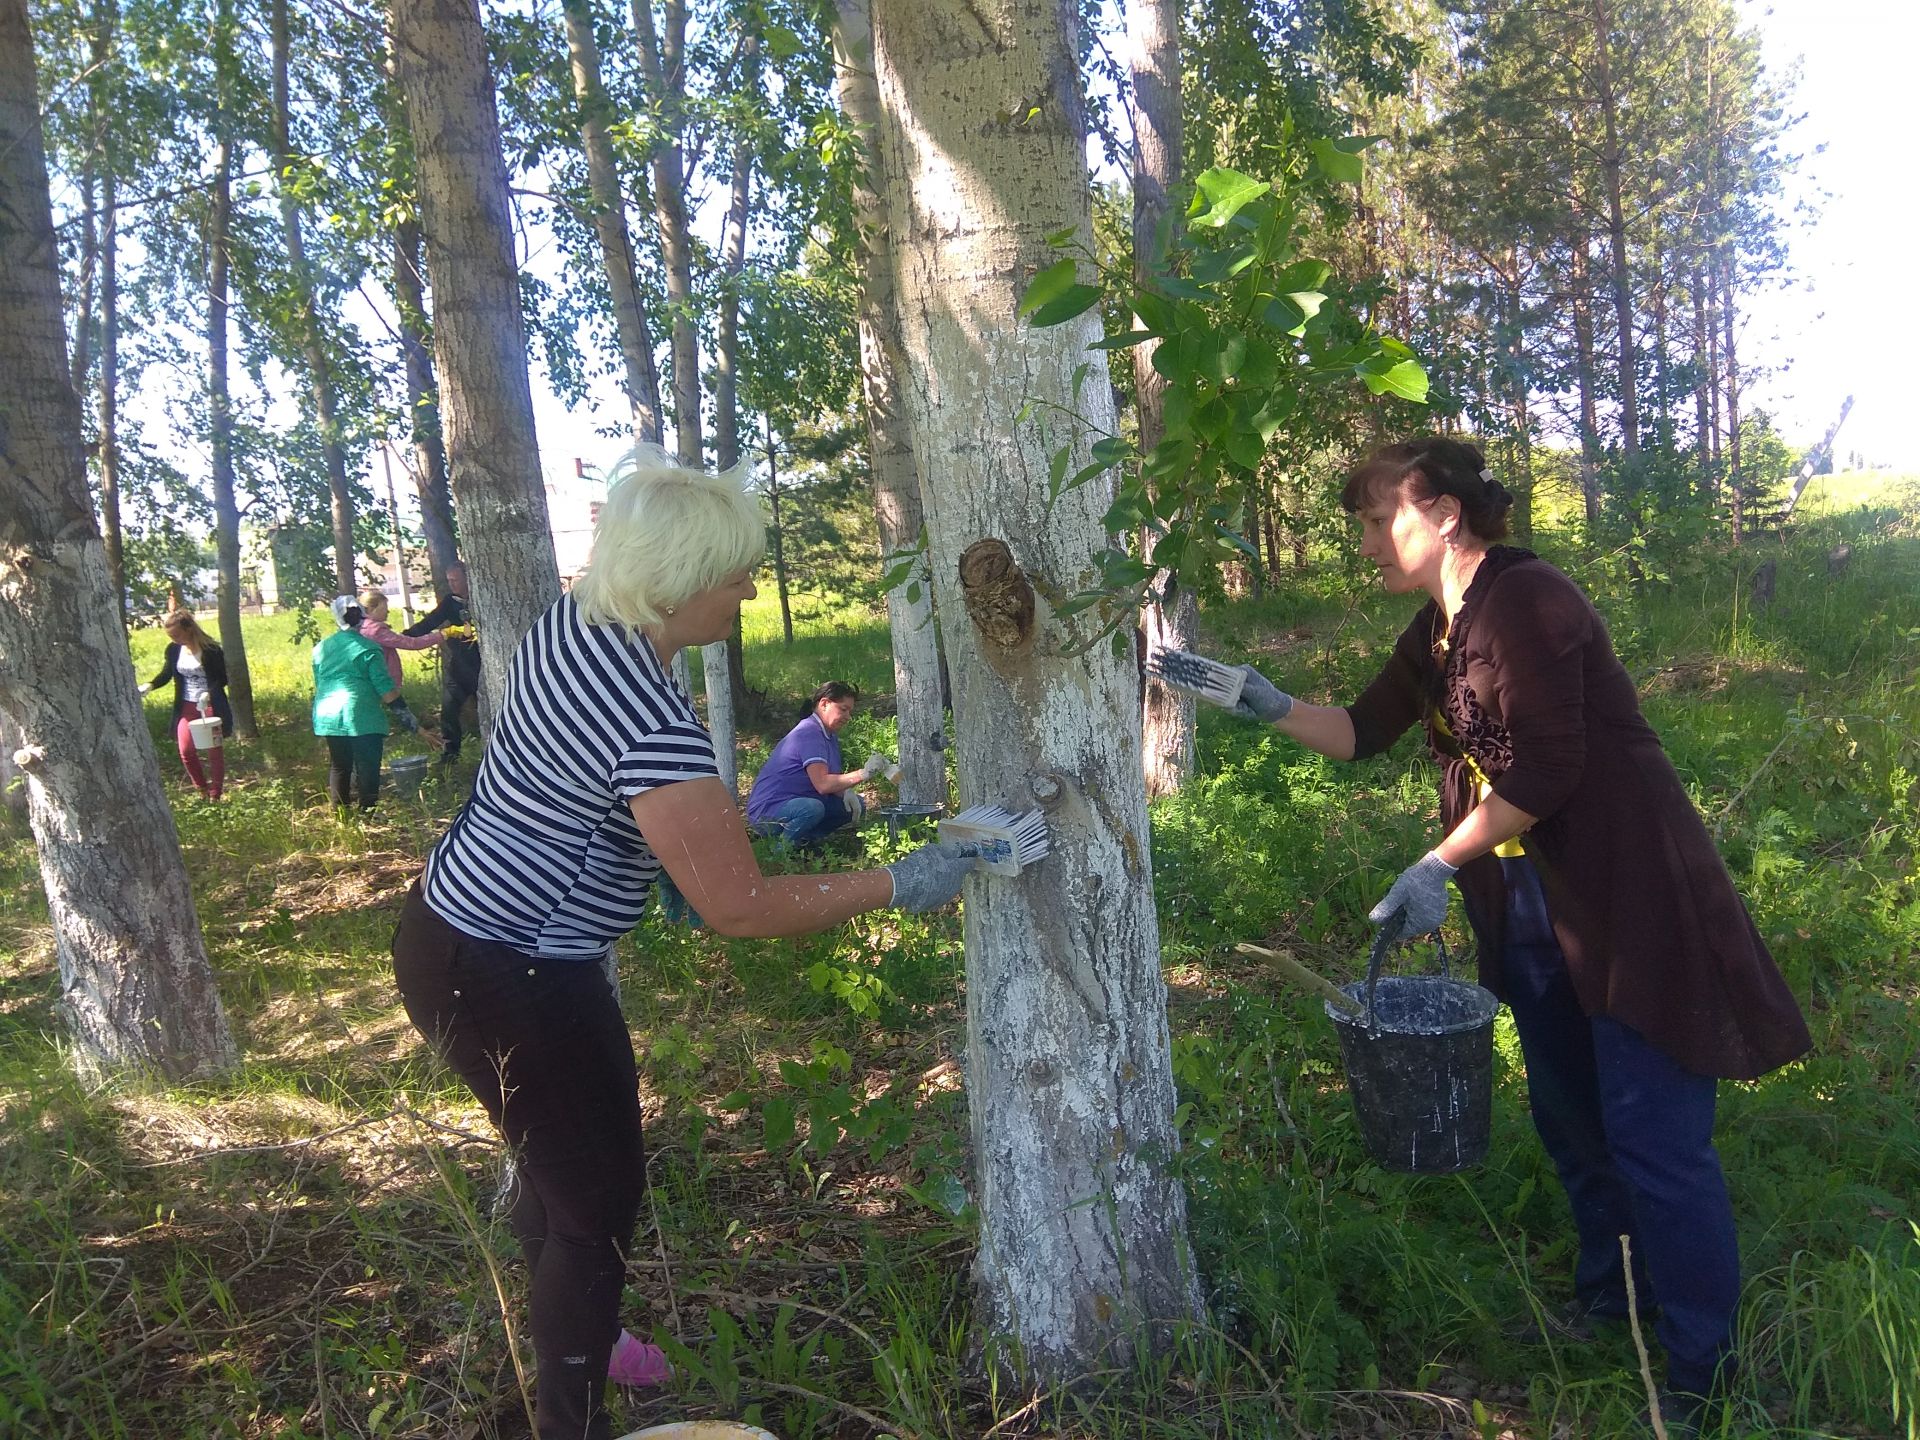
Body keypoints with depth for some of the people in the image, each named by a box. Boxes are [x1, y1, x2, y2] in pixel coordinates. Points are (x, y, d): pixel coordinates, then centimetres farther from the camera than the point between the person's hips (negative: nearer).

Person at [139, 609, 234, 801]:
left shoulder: (211, 650, -16)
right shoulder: (173, 650, -2)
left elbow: (223, 678, -11)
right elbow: (166, 674, 10)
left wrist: (208, 694, -28)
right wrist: (150, 685, -10)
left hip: (211, 706, -5)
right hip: (187, 706, 5)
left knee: (214, 751, 3)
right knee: (186, 751, 0)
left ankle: (215, 795, 13)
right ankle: (203, 791, 19)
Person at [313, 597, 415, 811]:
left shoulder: (321, 648, 12)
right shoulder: (368, 648, -7)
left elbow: (318, 684, 21)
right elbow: (387, 691, -10)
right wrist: (408, 718, -4)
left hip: (327, 718, 6)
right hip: (361, 718, -6)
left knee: (339, 767, 16)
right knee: (367, 768, 0)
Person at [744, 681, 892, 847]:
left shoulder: (830, 735, 12)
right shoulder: (809, 733, -20)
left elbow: (832, 779, 12)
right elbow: (822, 784, -29)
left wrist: (846, 792, -9)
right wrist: (863, 774, -33)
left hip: (798, 803, 10)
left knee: (854, 805, 4)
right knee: (813, 808, -38)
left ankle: (804, 841, 3)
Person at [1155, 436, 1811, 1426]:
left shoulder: (1527, 601, -19)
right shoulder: (1433, 635, 9)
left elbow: (1545, 769, -22)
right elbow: (1362, 732, 15)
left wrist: (1440, 868, -19)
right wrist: (1269, 707, 1)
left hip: (1628, 898, -9)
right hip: (1531, 912, 9)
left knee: (1653, 1138, -2)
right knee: (1569, 1120, 19)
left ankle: (1703, 1374, 13)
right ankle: (1610, 1297, 39)